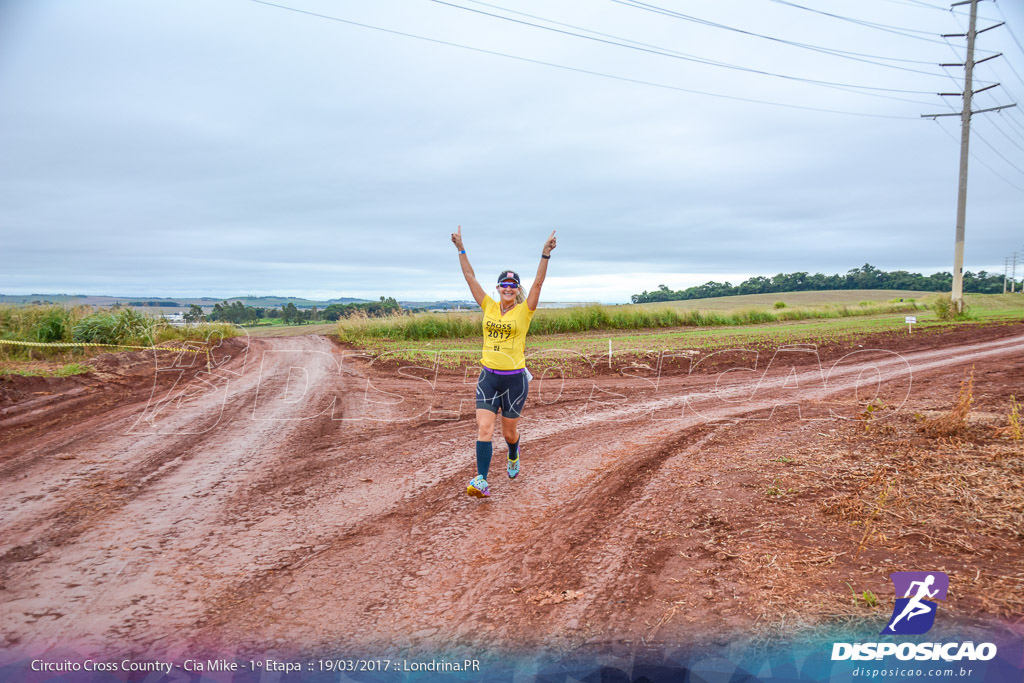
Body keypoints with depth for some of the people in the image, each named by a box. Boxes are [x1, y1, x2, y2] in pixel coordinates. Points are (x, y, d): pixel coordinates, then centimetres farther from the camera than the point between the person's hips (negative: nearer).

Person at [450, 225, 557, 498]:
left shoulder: (524, 311, -3)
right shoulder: (489, 307, 4)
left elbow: (538, 282, -15)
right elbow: (470, 278, 3)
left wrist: (545, 254, -26)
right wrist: (461, 249, -2)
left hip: (514, 379, -2)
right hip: (488, 376, 2)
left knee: (509, 431, 12)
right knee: (484, 429, -10)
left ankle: (514, 455, 46)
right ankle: (481, 481, -11)